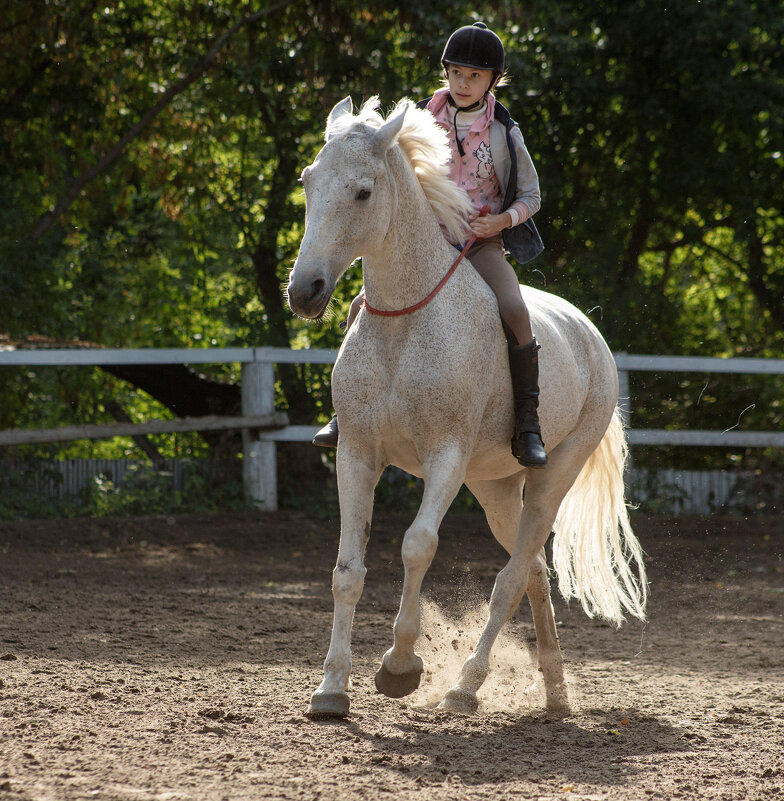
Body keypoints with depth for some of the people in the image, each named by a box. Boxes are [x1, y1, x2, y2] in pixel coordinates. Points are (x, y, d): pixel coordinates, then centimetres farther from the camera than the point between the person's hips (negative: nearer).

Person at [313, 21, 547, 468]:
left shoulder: (503, 133, -1)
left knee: (514, 311, -29)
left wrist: (503, 220, -14)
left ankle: (528, 426, -21)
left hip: (482, 245, -3)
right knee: (364, 306, -15)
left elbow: (530, 195, 5)